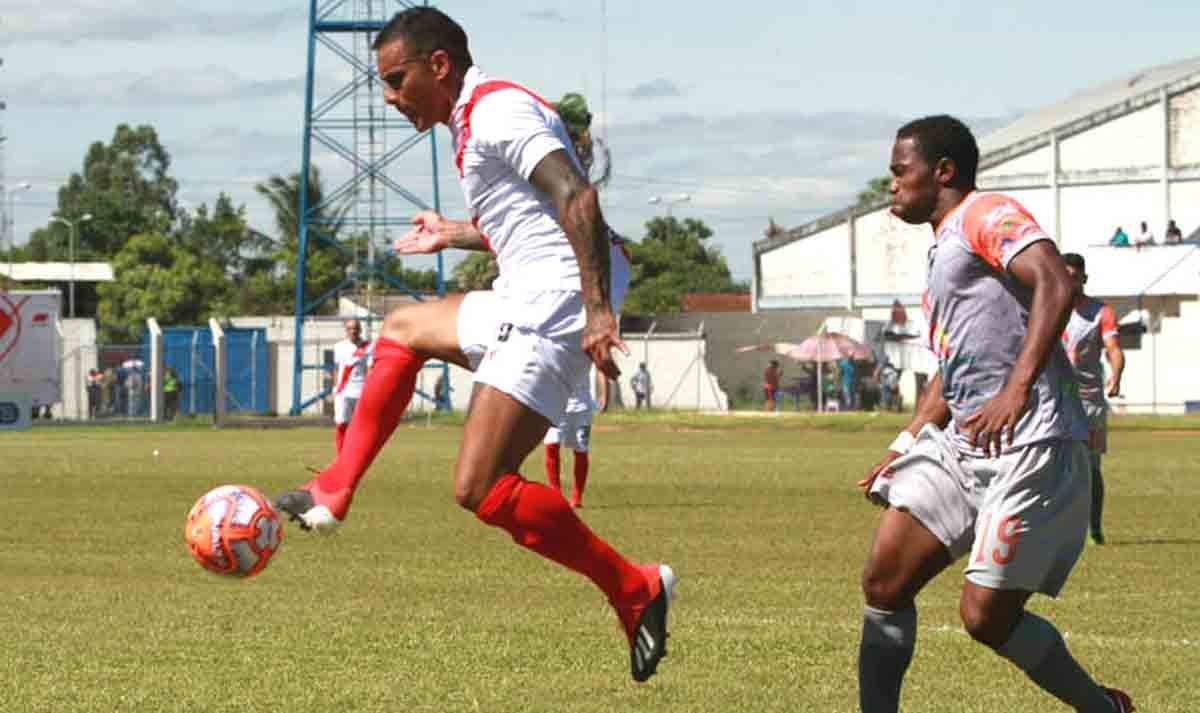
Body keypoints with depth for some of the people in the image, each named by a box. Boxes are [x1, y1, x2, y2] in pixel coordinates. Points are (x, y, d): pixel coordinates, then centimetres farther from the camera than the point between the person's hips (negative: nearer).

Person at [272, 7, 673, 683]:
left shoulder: (496, 111, -12)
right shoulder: (478, 118, 20)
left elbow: (577, 197, -24)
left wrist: (598, 311, -31)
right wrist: (454, 236, 41)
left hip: (555, 305, -11)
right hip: (528, 299, 11)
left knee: (480, 490, -16)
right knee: (404, 329, 29)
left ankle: (635, 589, -11)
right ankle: (334, 493, 27)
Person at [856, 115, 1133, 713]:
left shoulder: (986, 215, -6)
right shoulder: (942, 252, 24)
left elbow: (1054, 283, -24)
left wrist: (1019, 388, -32)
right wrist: (905, 447, 24)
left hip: (1031, 446, -10)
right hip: (961, 442, 10)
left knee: (986, 616, -9)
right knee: (883, 583, 0)